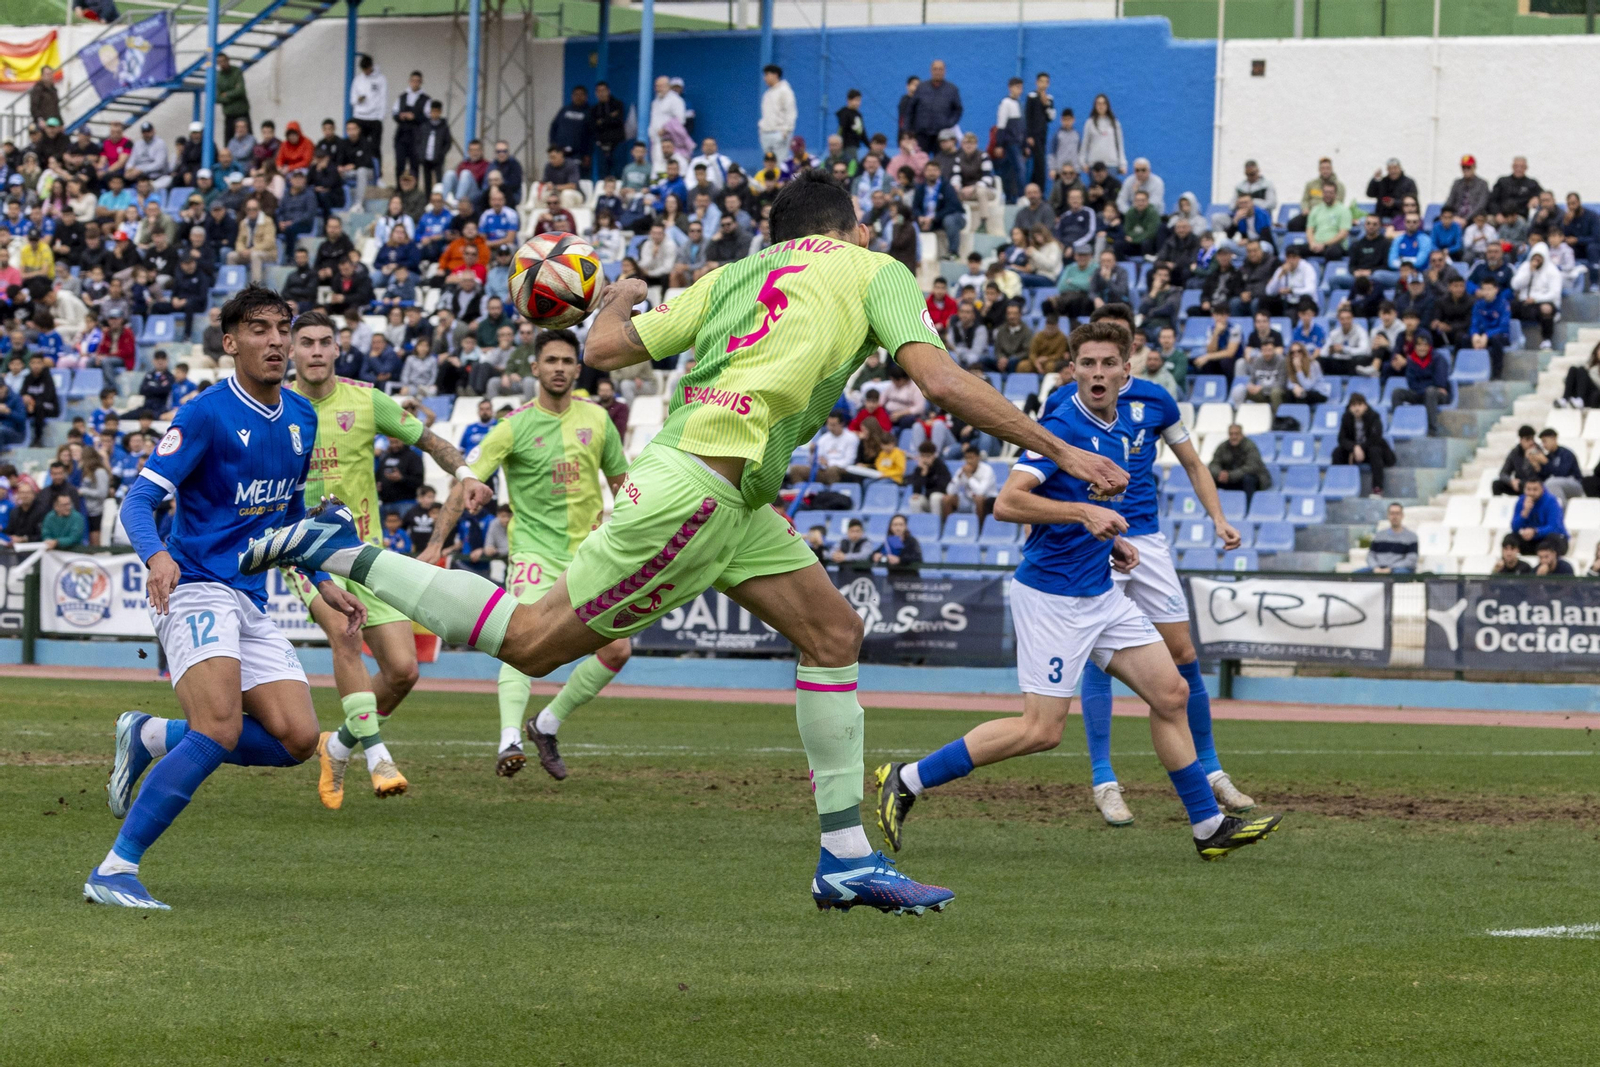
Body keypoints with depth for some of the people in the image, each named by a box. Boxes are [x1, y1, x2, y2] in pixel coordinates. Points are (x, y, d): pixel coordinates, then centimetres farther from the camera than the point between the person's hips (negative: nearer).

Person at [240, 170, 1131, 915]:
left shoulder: (734, 276, 20)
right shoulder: (875, 271, 3)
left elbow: (604, 350, 13)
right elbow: (942, 382, -10)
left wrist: (616, 297, 37)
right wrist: (1062, 453, -7)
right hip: (697, 489, -9)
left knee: (835, 631, 12)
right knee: (533, 642, -4)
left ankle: (848, 858, 11)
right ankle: (344, 554, 0)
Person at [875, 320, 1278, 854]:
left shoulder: (1118, 429, 11)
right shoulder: (1063, 426, -17)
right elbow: (1008, 501, -26)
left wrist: (1110, 538, 15)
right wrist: (1084, 514, -33)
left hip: (1101, 590, 9)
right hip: (1053, 595, -9)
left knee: (1170, 693, 5)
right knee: (1042, 729, -10)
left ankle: (1209, 826, 13)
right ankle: (907, 781, -1)